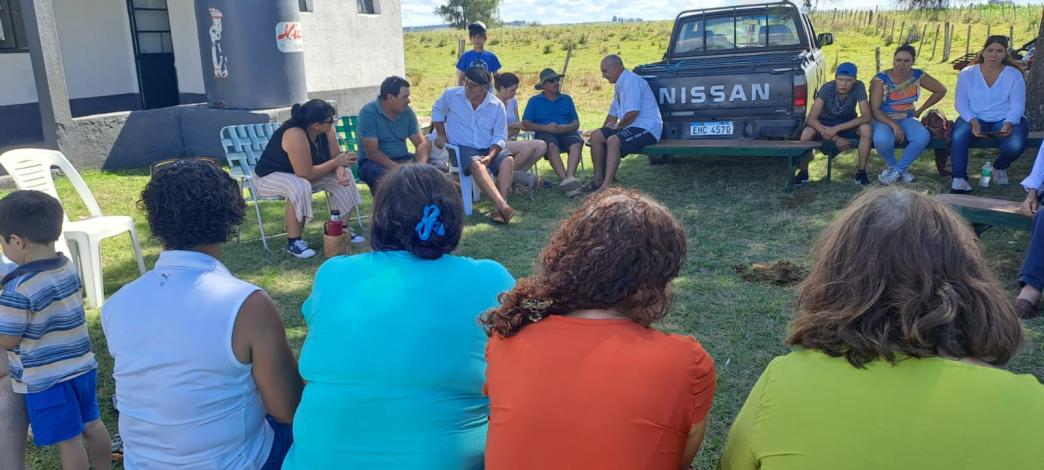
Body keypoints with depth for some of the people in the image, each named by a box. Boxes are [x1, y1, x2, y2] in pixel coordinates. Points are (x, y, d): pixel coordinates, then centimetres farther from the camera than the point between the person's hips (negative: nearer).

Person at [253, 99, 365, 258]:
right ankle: (294, 241, -26)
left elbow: (335, 157, -8)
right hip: (270, 177, -7)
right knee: (300, 186, -39)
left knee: (343, 176, -9)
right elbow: (306, 174, -37)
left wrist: (340, 171, -31)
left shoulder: (325, 130, -14)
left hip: (301, 173, 8)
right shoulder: (295, 135, -36)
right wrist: (337, 162, -29)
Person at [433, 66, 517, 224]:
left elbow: (499, 137, -1)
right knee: (476, 165, -36)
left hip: (488, 149, 2)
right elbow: (438, 111, 15)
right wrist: (441, 135, 5)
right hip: (462, 148, -2)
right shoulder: (451, 94, -5)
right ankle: (503, 206, -46)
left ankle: (499, 210, -36)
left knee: (508, 161, -28)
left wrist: (490, 157, -18)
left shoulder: (497, 105, -5)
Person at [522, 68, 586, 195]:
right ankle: (565, 179, -51)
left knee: (577, 142, -33)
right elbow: (526, 124, 5)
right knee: (551, 145, -38)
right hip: (545, 133, -2)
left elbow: (576, 123, 18)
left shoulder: (567, 99, 25)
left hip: (566, 132, 2)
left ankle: (570, 177, -51)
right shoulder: (534, 100, 17)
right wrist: (545, 127, -11)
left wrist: (567, 127, -6)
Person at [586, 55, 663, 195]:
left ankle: (607, 186, -37)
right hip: (631, 126, 10)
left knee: (613, 141, -32)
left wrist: (618, 126, -9)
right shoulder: (619, 85, 17)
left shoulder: (631, 81, -15)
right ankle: (599, 179, 0)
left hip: (647, 128, -10)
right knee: (596, 136, -1)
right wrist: (604, 130, 21)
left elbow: (633, 112, -23)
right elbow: (614, 112, 27)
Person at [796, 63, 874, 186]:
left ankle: (861, 172, -15)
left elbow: (866, 117, -25)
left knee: (867, 129, -30)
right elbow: (811, 119, -30)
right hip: (825, 122, -1)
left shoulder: (859, 87, -22)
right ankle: (803, 172, -10)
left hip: (847, 122, 1)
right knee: (806, 133, -33)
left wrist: (837, 128, -34)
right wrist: (836, 139, -35)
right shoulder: (827, 88, -26)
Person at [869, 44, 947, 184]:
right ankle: (892, 166, -3)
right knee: (882, 140, -38)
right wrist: (894, 125, -29)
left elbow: (941, 90, 9)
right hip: (883, 119, -3)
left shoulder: (917, 76, -5)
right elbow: (874, 109, -19)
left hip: (906, 119, 3)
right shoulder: (880, 79, -15)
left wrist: (920, 110, 5)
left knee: (923, 137, -29)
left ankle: (898, 169, -8)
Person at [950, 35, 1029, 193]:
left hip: (1005, 119, 0)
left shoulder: (1014, 74, -1)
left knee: (1015, 145, -28)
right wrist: (973, 122, -21)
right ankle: (959, 178, -26)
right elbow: (961, 103, -4)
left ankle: (1000, 168, 8)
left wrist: (1008, 124, -24)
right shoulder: (967, 74, -1)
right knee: (958, 137, -34)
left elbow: (1017, 105, -5)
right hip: (974, 119, 0)